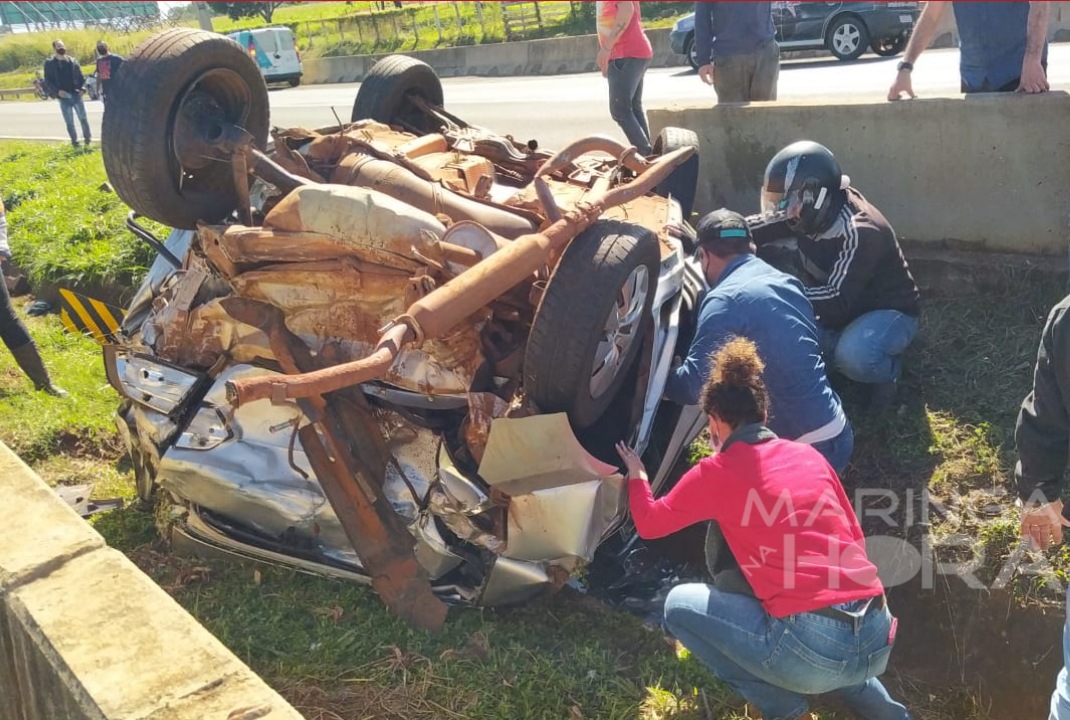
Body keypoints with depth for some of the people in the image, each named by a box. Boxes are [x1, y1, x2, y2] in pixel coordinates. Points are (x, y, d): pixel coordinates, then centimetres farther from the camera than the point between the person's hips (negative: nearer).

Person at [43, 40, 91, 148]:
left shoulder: (72, 61, 7)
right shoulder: (49, 63, 1)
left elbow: (80, 76, 8)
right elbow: (48, 80, -1)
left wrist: (82, 88, -9)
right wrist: (57, 91, -15)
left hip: (76, 94, 1)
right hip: (64, 97, -1)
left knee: (83, 118, 3)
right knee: (69, 122, 3)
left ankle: (88, 139, 16)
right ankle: (75, 143, 11)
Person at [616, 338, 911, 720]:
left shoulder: (717, 472, 0)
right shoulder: (809, 454, 14)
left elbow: (649, 523, 14)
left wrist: (637, 475, 33)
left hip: (812, 650, -7)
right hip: (877, 640, 7)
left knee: (679, 605, 12)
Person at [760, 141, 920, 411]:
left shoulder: (860, 232, -33)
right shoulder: (813, 217, -10)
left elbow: (838, 300, -38)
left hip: (889, 311, -7)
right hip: (842, 312, 7)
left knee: (851, 355, -37)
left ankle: (888, 372, -1)